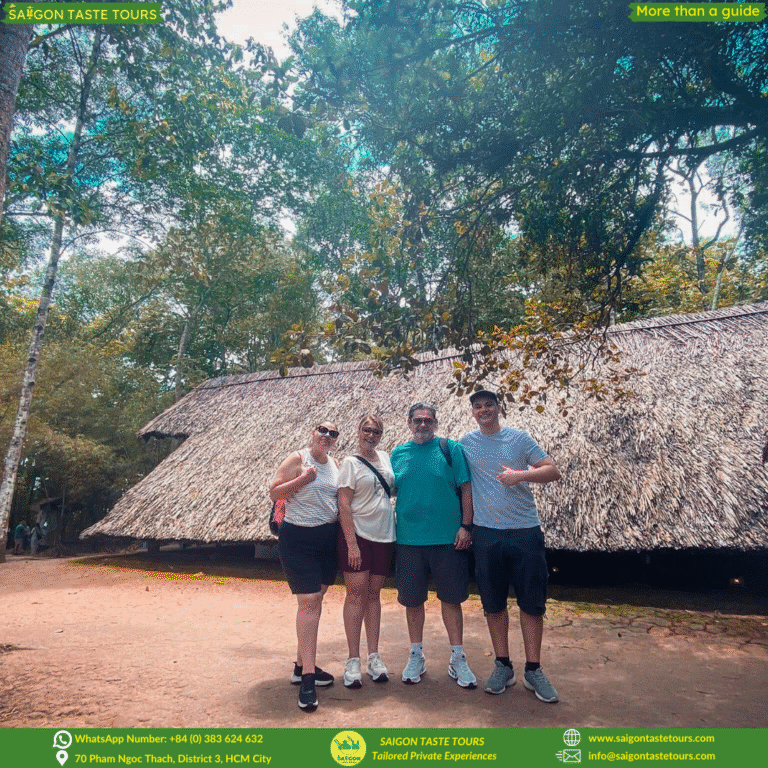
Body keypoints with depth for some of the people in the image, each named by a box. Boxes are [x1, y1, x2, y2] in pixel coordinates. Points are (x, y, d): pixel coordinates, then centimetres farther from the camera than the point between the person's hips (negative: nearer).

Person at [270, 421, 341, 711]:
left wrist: (342, 512, 3)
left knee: (315, 600, 12)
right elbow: (274, 493, -13)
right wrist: (303, 478, -24)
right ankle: (307, 677, -6)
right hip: (298, 538, -7)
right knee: (308, 602, -11)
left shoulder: (334, 464, 9)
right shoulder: (298, 459, -9)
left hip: (328, 537, 7)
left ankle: (302, 665, 25)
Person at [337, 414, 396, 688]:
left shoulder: (385, 458, 9)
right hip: (357, 534, -5)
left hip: (384, 535, 5)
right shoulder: (350, 463, -6)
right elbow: (344, 505, -11)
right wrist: (351, 543, -16)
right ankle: (353, 660, 9)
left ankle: (373, 656, 19)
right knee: (356, 595, -1)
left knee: (373, 594, 11)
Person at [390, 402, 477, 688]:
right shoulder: (398, 454, 7)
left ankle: (458, 659, 23)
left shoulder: (451, 449, -1)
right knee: (413, 600, 11)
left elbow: (466, 489, -3)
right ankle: (416, 657, 28)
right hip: (408, 539, 2)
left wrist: (466, 526, -10)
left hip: (448, 539, -2)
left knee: (451, 598, 7)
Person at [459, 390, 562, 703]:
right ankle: (503, 666, 25)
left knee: (532, 603, 4)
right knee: (493, 603, 9)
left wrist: (521, 474, -20)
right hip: (486, 533, 1)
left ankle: (533, 670, 19)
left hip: (525, 531, -1)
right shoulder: (466, 443, 4)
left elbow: (553, 471, -4)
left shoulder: (519, 438, 0)